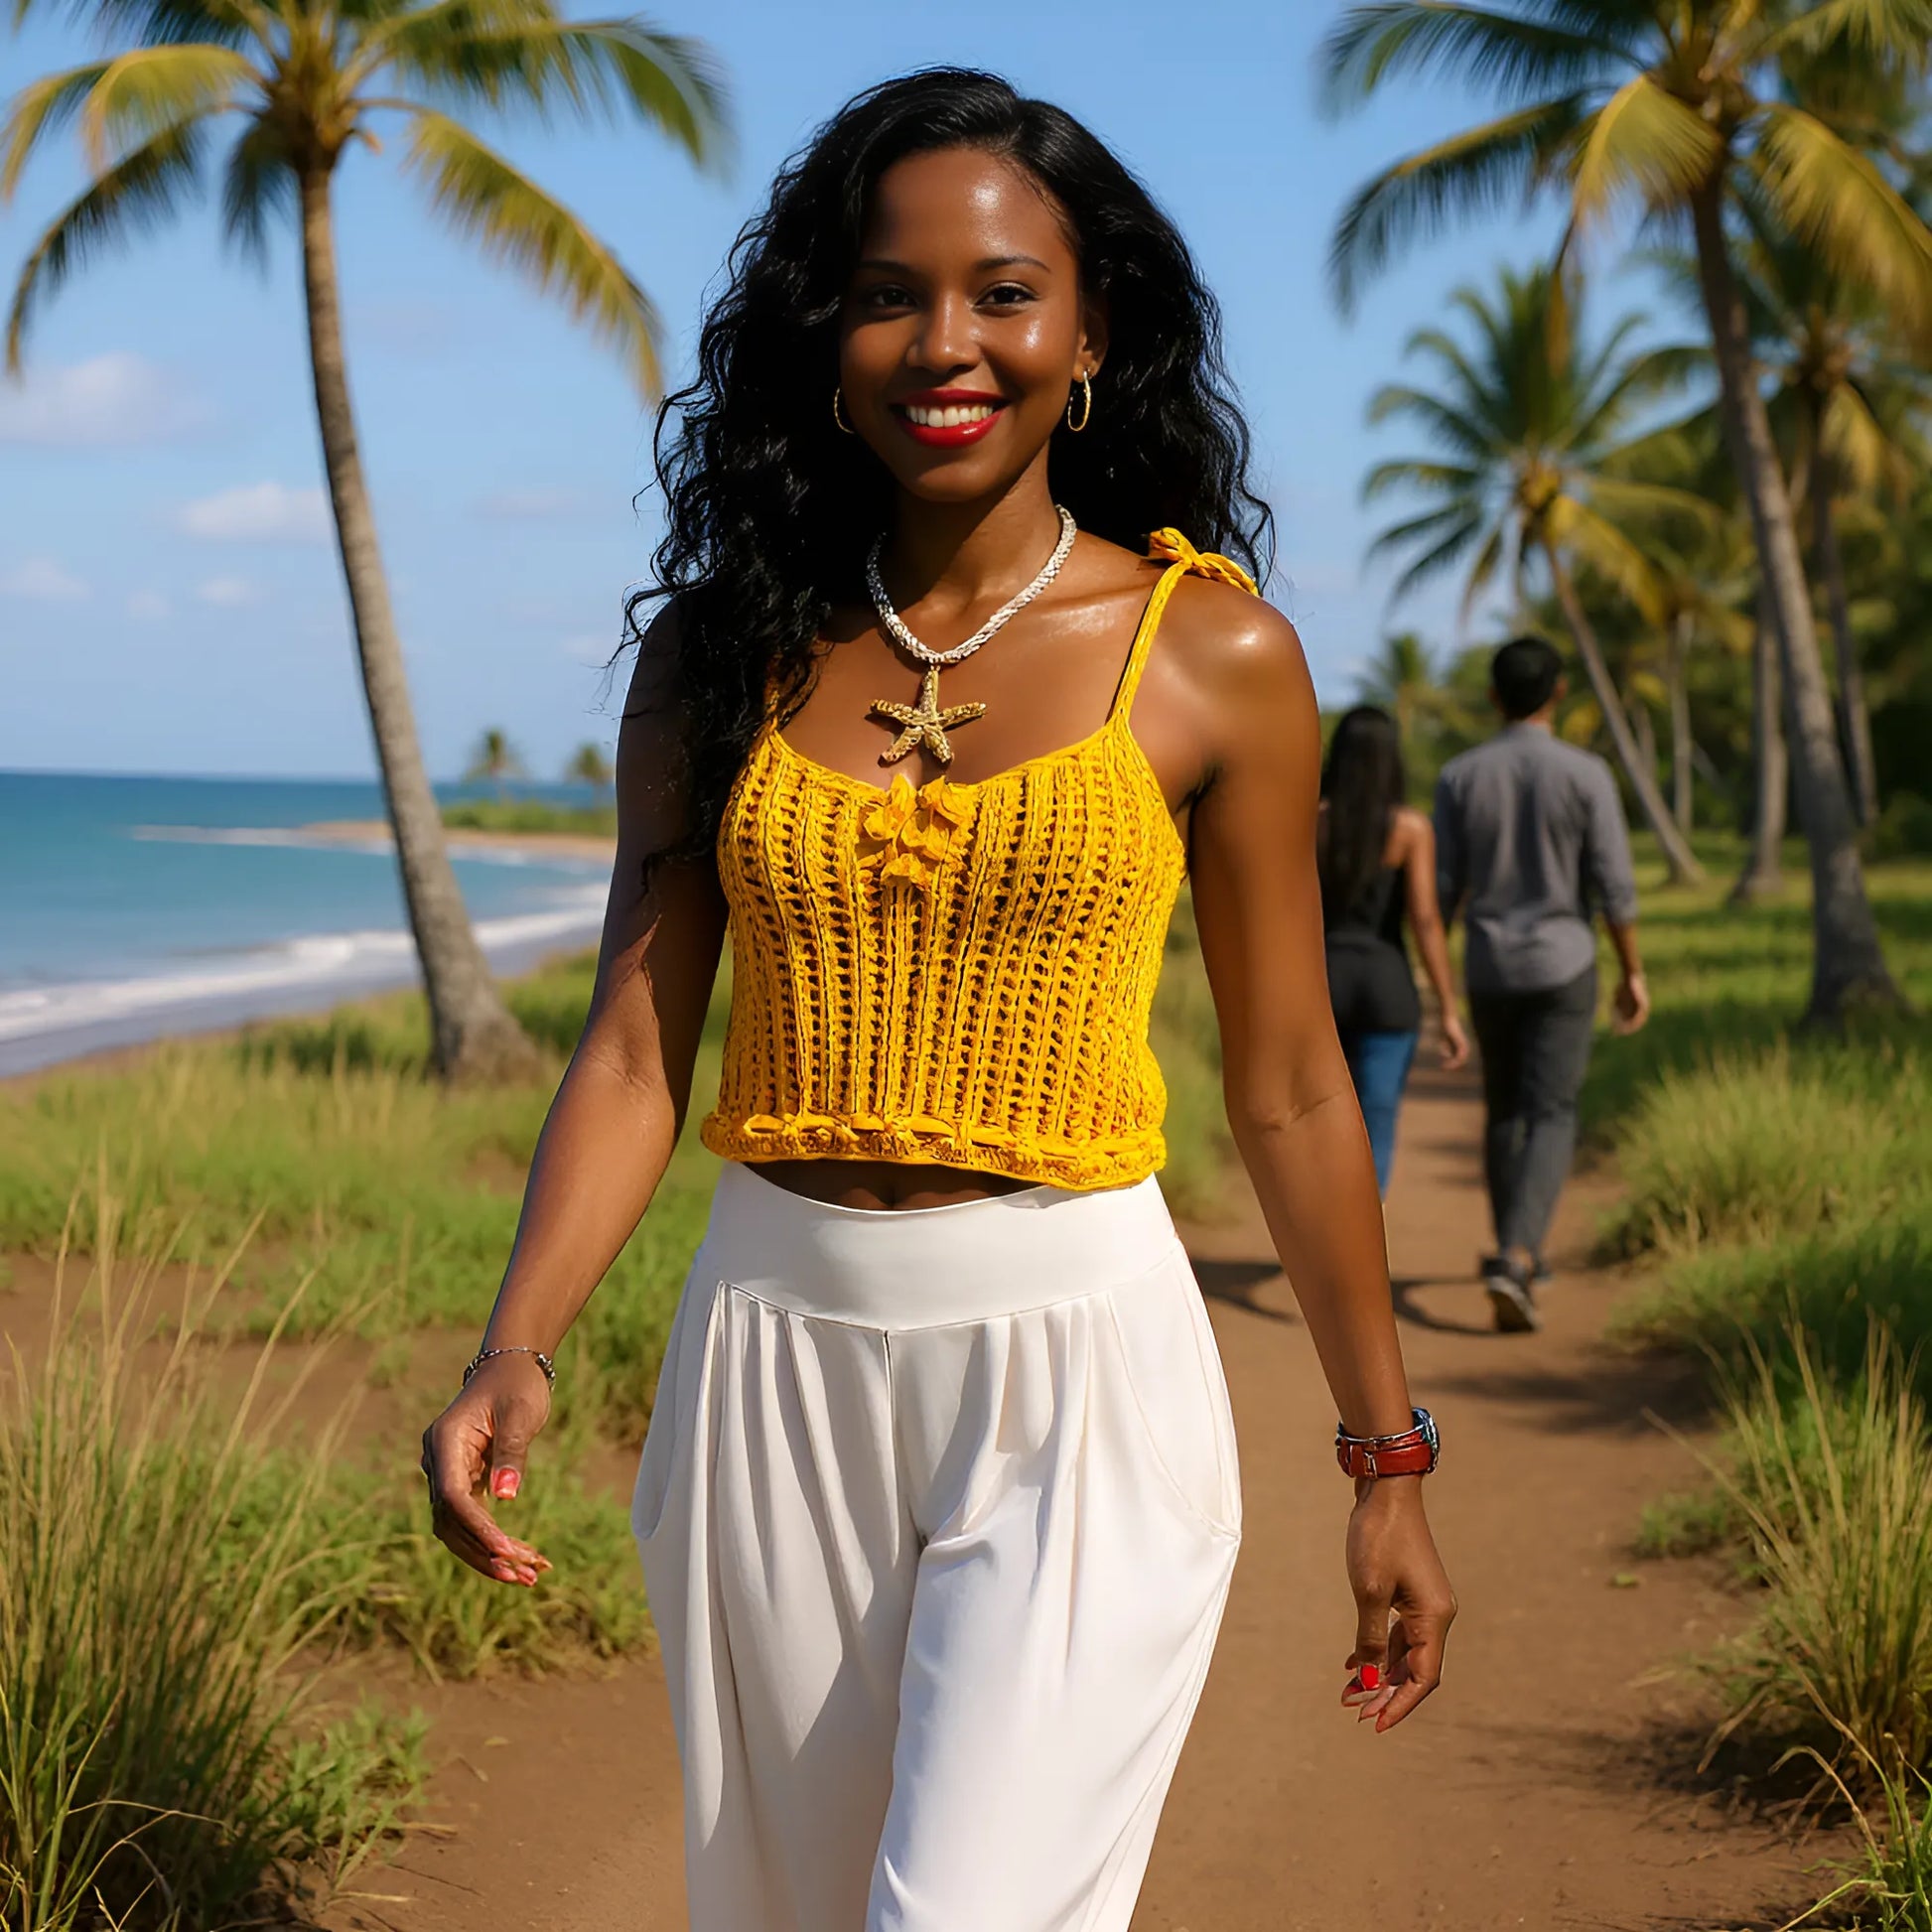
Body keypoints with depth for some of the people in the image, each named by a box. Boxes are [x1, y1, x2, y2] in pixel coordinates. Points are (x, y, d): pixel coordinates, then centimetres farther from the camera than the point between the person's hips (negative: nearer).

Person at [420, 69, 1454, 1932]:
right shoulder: (724, 652, 4)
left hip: (1078, 1369, -3)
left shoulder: (1212, 654, -2)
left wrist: (1387, 1461, 6)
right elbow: (634, 1049, 1)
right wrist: (513, 1351, -15)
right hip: (776, 1354, 3)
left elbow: (1290, 1095, 3)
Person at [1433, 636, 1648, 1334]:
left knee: (1505, 1109, 21)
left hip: (1489, 968, 3)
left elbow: (1441, 890, -3)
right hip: (1563, 968, -3)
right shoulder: (1585, 774, -10)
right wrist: (1633, 973, 1)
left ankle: (1516, 1253, 30)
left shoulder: (1459, 777, -5)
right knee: (1550, 1120, -3)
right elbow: (1613, 885, -10)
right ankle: (1515, 1261, -22)